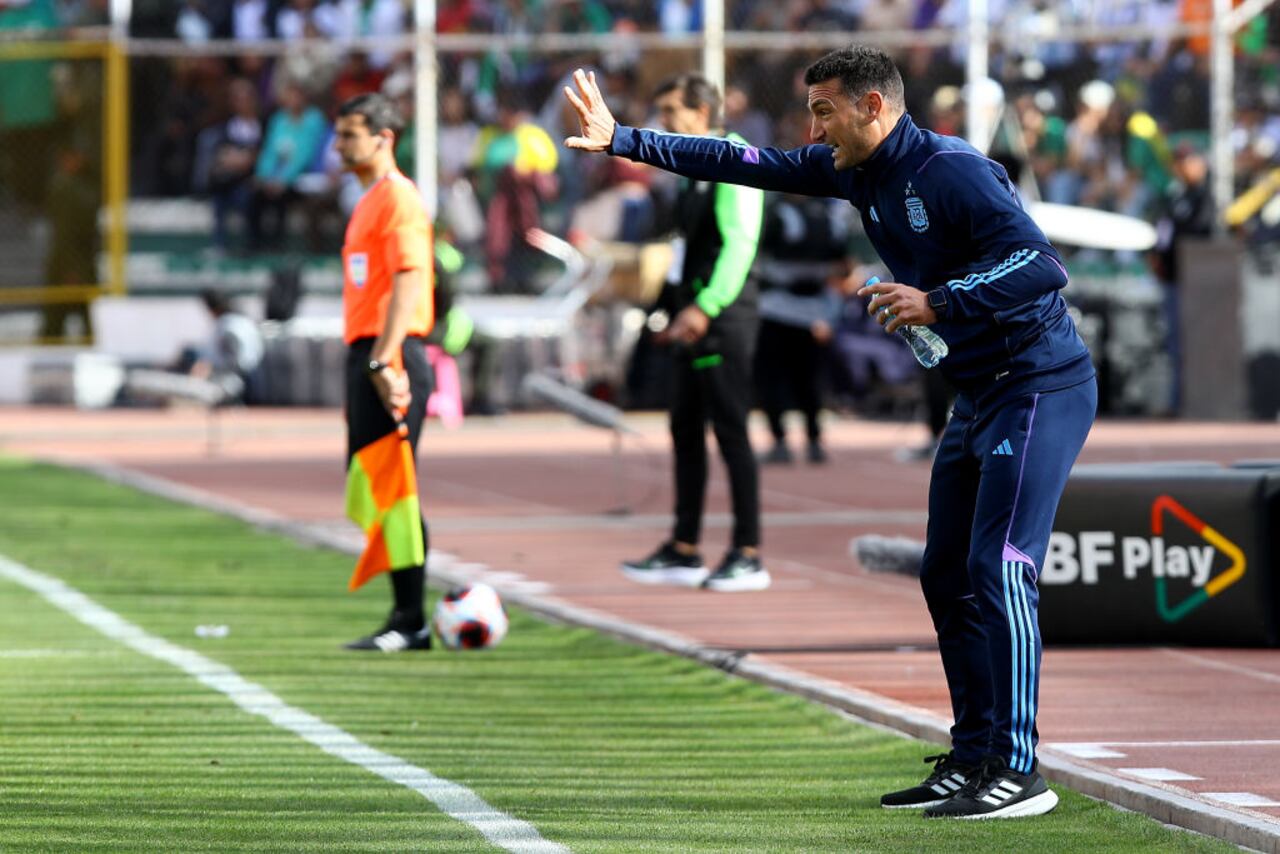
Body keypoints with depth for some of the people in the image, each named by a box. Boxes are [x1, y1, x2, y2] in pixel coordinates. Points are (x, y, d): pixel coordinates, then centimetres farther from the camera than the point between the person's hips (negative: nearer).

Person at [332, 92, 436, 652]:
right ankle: (404, 619, 13)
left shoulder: (398, 197, -9)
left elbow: (408, 281, -19)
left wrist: (384, 360, -25)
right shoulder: (369, 202, 21)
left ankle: (411, 621, -7)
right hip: (367, 354, 10)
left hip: (390, 359, -10)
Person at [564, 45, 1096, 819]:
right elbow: (748, 165, 13)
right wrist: (621, 140, 11)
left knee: (999, 569, -16)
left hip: (1039, 390, -10)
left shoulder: (951, 171, -20)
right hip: (978, 397, 10)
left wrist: (937, 303, -33)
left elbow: (1042, 264, -27)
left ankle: (1017, 772, -16)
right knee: (947, 575, 10)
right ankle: (971, 761, 16)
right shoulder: (855, 171, 8)